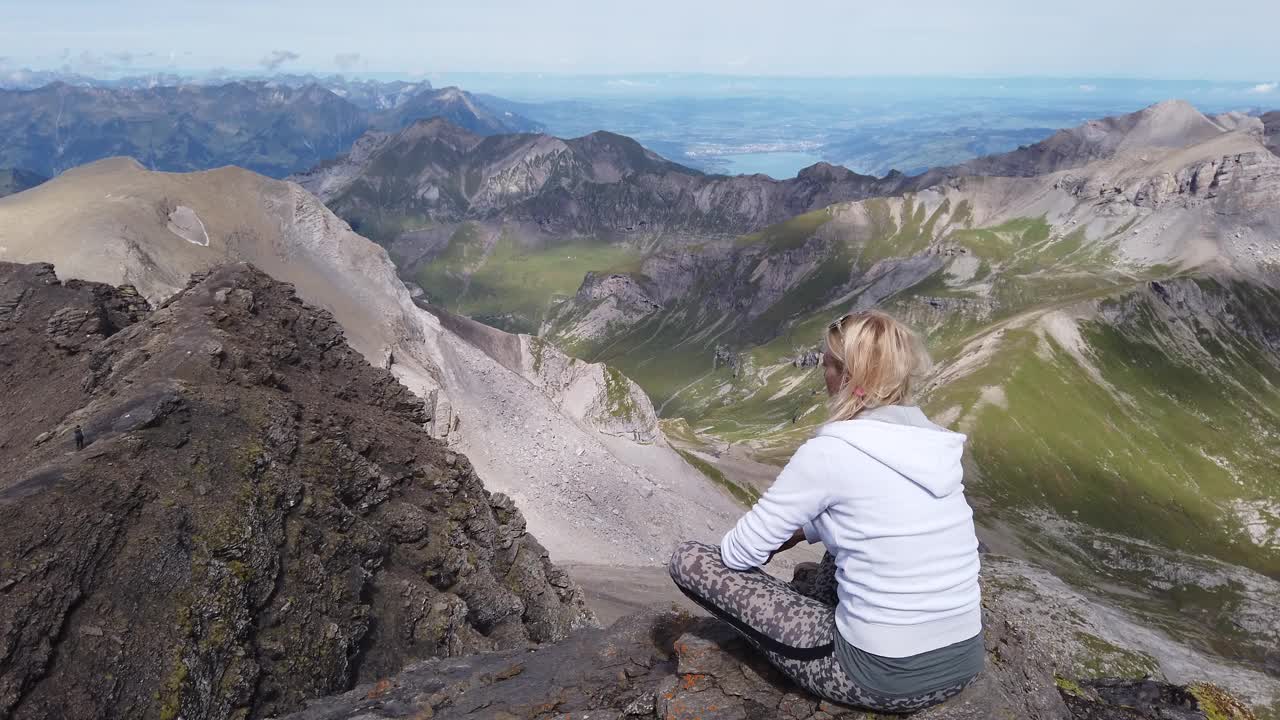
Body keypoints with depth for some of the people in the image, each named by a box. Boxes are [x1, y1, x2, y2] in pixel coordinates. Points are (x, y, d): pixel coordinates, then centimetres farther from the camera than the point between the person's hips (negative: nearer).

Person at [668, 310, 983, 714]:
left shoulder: (831, 451, -17)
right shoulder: (936, 443, 3)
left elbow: (741, 554, -7)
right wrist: (803, 531, 20)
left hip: (880, 677, -7)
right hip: (962, 663, 7)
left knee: (688, 560, -2)